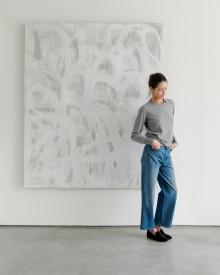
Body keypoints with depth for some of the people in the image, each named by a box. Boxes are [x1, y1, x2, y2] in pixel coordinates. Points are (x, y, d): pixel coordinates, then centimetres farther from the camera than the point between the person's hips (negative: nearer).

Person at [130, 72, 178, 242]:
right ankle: (151, 229, 14)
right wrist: (151, 141, -18)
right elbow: (134, 135, -4)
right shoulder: (145, 109, -7)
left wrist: (174, 140, 7)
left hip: (167, 154, 6)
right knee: (149, 191, 2)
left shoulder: (171, 104, 10)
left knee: (171, 190, 6)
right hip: (152, 153, -6)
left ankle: (158, 226, 20)